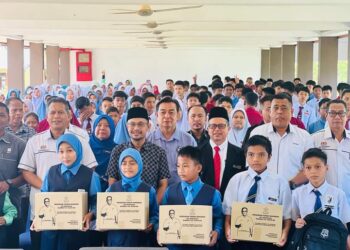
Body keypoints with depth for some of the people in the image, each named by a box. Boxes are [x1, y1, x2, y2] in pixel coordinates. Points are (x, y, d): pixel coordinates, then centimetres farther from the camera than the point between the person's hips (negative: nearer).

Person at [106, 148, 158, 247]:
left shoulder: (149, 190, 0)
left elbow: (155, 214, 3)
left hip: (140, 241, -1)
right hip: (116, 241, 1)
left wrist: (151, 225, -16)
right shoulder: (112, 189, 3)